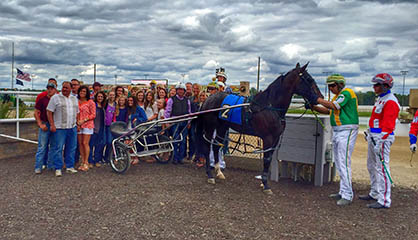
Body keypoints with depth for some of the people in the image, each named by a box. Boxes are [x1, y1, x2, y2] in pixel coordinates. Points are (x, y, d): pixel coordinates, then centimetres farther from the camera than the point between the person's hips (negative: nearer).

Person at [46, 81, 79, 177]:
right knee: (58, 148, -3)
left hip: (72, 128, 5)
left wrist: (77, 124, 13)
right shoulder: (55, 97, -2)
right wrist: (52, 125, -13)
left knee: (71, 148, 10)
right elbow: (49, 112, -5)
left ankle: (70, 166, 21)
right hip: (59, 128, -5)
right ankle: (58, 168, 5)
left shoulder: (74, 99, 14)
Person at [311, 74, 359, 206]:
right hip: (337, 131, 10)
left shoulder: (347, 92, -11)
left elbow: (333, 106, -22)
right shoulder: (337, 95, 18)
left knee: (344, 163, -11)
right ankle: (343, 191, 21)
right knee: (339, 163, 12)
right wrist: (313, 107, 5)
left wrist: (317, 98, -16)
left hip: (346, 131, -10)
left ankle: (348, 195, -7)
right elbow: (328, 110, 18)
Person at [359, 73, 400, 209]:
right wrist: (370, 134, 24)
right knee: (372, 166, 18)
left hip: (382, 138, -11)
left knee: (381, 167, -8)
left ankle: (384, 201, -3)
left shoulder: (390, 101, -16)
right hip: (373, 136, 11)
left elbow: (388, 125, -22)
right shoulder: (380, 99, 16)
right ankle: (375, 194, 30)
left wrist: (380, 142, -26)